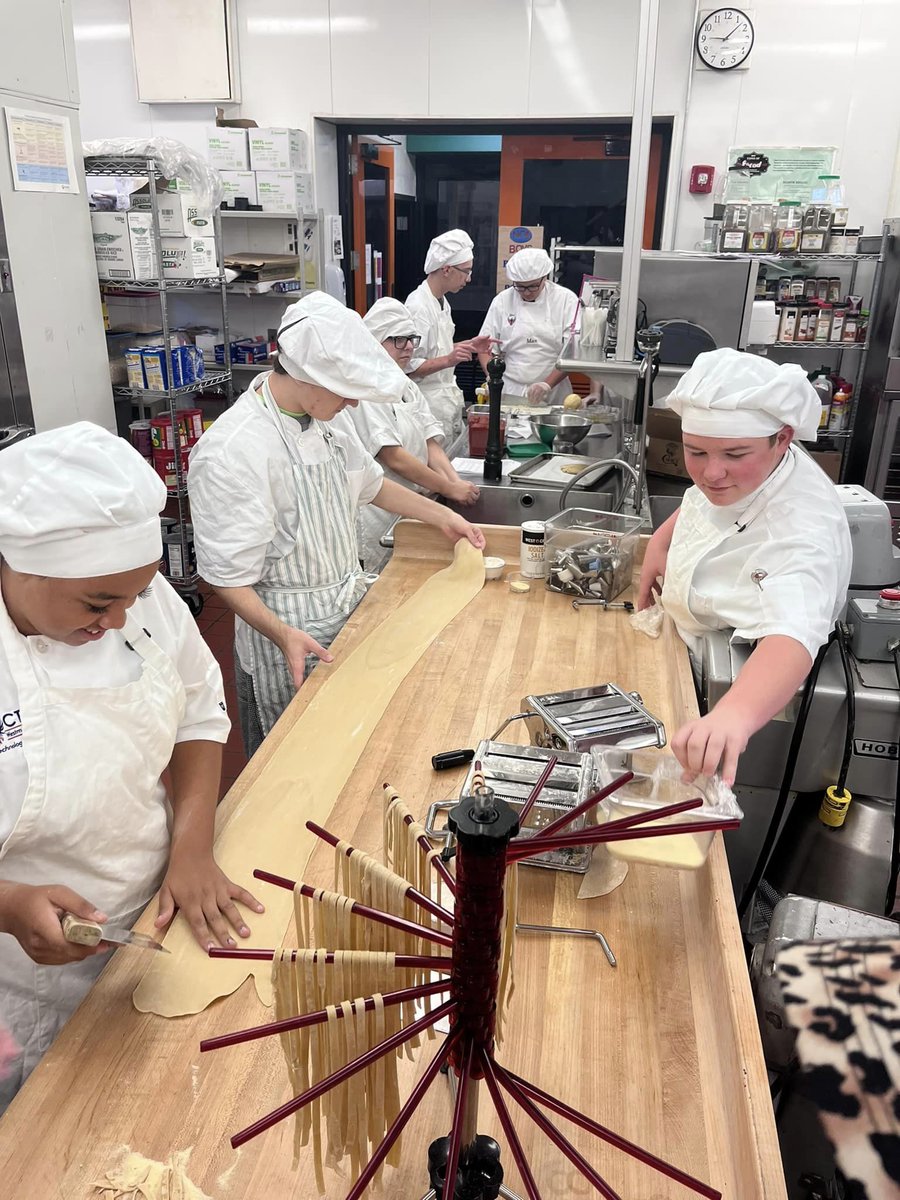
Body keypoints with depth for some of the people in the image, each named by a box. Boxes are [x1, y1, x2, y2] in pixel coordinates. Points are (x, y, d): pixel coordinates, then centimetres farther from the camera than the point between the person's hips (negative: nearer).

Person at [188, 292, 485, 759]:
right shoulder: (231, 452, -24)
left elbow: (371, 484, 21)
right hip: (288, 638, -8)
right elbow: (226, 576, -21)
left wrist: (441, 516, 17)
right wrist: (283, 634, -34)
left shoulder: (322, 423, 3)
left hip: (348, 614, 8)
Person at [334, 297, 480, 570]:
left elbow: (430, 443, 6)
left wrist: (456, 481, -12)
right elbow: (393, 458, -20)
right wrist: (449, 488, -18)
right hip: (379, 513, -8)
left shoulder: (407, 386, 13)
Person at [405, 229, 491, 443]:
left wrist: (468, 346, 11)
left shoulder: (442, 302, 12)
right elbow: (409, 367, -22)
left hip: (449, 400, 10)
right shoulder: (418, 306, -18)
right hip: (430, 405, -9)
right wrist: (448, 360, -32)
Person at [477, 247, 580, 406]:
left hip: (552, 396, -1)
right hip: (509, 393, 1)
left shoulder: (566, 299, 2)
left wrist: (547, 384, -15)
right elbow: (486, 347, 9)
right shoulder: (502, 301, 7)